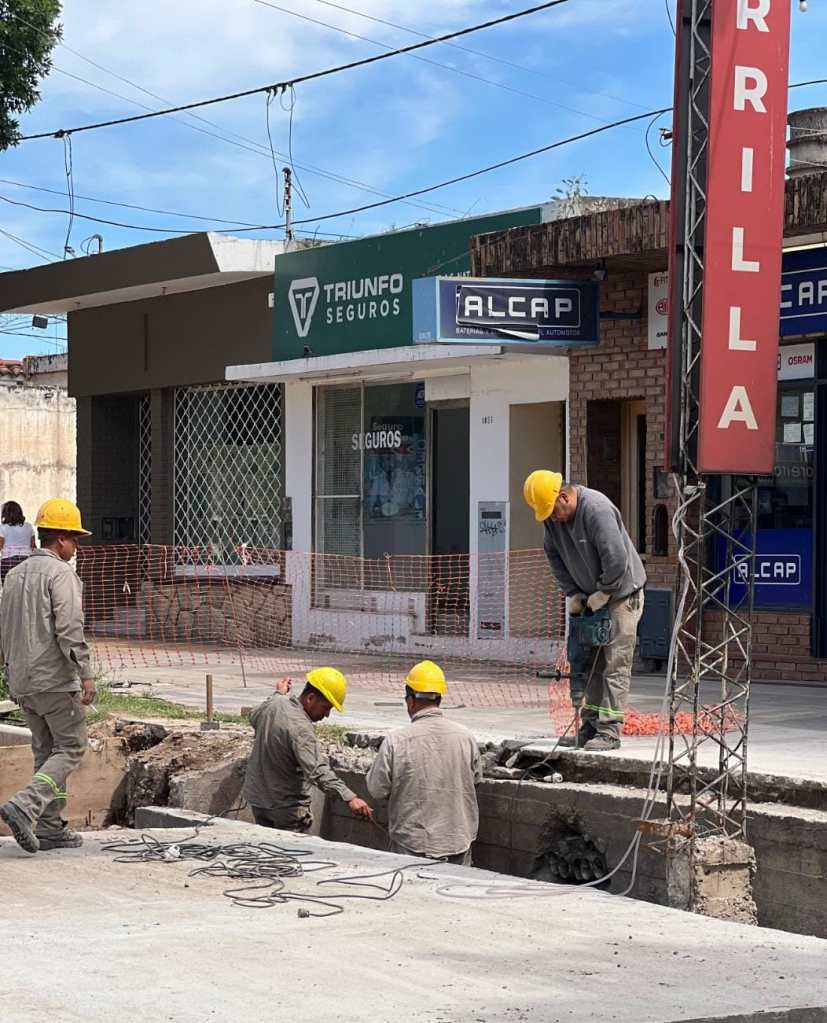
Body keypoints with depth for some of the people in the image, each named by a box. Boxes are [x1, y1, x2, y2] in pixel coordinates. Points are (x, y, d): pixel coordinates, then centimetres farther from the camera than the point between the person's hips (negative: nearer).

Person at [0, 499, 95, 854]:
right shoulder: (60, 574, -12)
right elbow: (69, 629, -20)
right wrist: (85, 675, -18)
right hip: (55, 678, -8)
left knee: (46, 750, 14)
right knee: (71, 748, -1)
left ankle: (49, 827, 11)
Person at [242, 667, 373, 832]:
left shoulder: (274, 703, -5)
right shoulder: (301, 728, -29)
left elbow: (254, 718, 19)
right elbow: (317, 771, -39)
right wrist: (349, 797, -46)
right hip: (287, 807, -8)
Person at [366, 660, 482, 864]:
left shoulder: (395, 741, -14)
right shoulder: (465, 738, -5)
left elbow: (377, 789, -6)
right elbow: (476, 779, 9)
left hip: (412, 847, -2)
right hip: (458, 843, 3)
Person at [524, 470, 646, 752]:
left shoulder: (597, 509, -27)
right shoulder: (553, 516, 0)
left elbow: (616, 558, -29)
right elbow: (553, 554, 10)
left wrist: (603, 593, -18)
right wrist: (573, 592, 3)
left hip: (622, 593, -9)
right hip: (592, 598, 9)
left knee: (615, 664, -10)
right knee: (592, 663, 10)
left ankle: (609, 731, -11)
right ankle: (590, 728, 15)